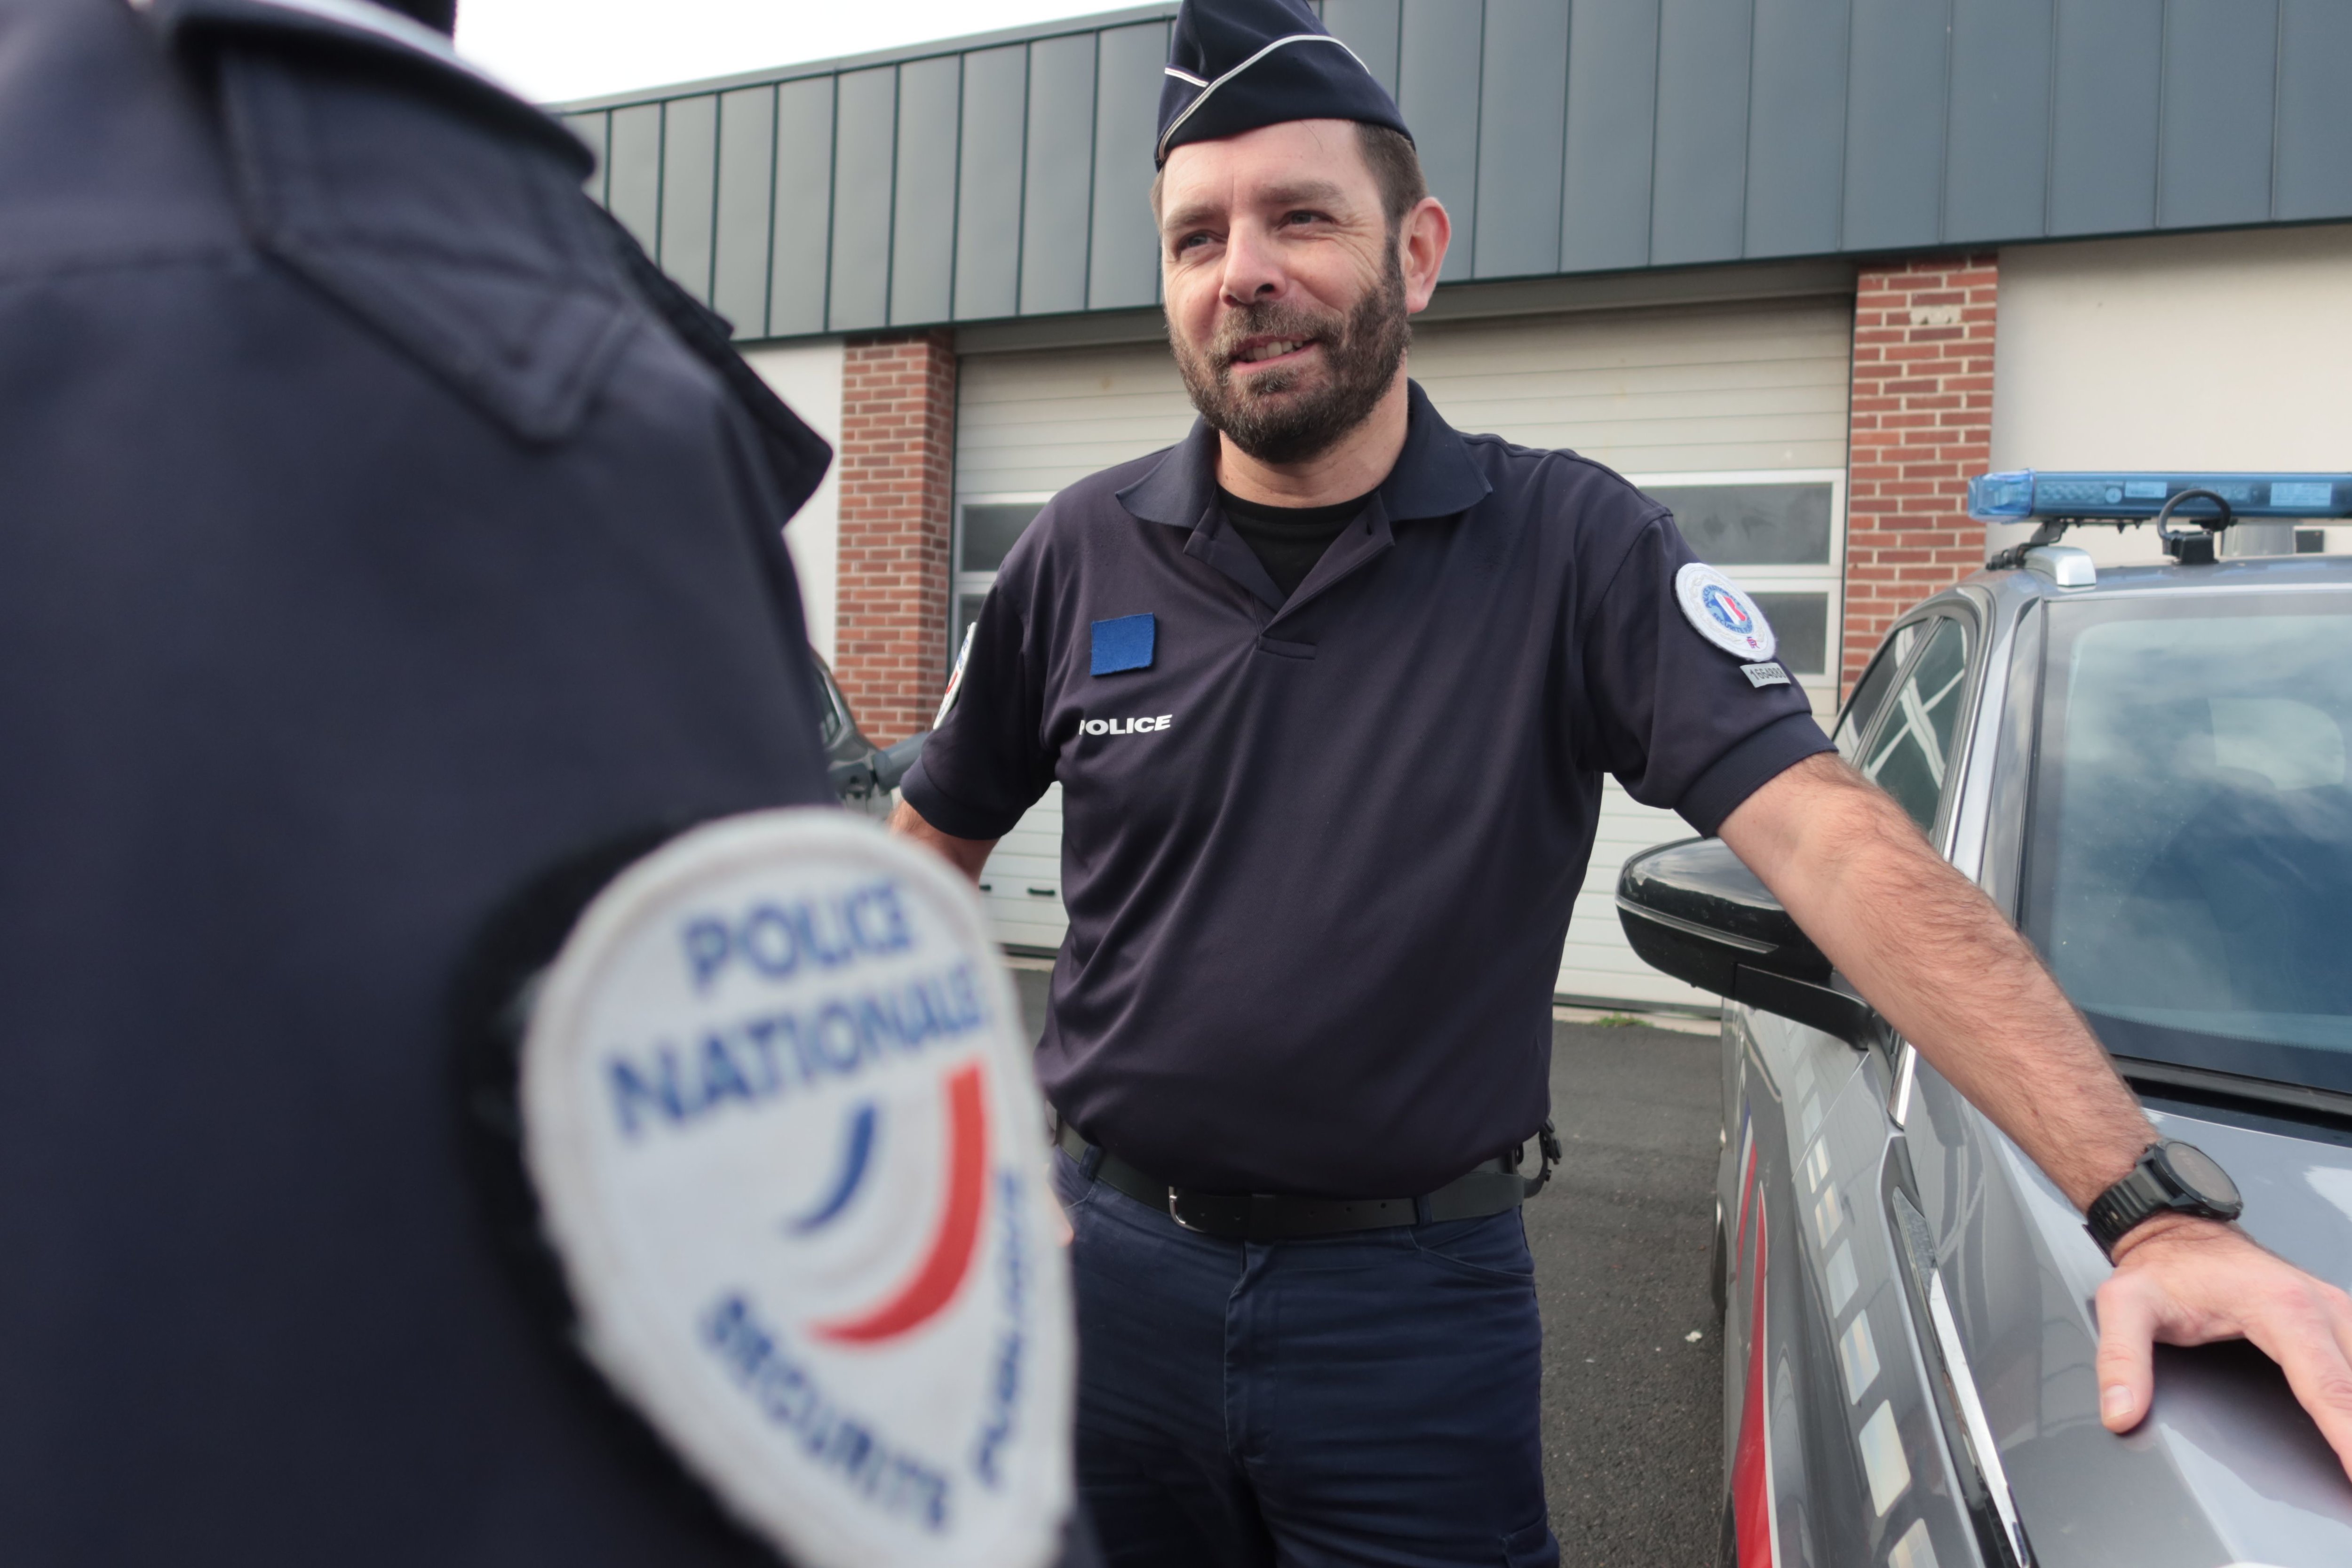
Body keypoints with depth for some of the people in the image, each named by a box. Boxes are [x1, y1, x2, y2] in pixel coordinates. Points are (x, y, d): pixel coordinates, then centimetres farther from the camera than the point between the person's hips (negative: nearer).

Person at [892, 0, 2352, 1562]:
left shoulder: (1573, 549, -10)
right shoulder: (1082, 555, -3)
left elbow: (1833, 840, -20)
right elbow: (930, 852, 9)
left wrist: (2150, 1205, -29)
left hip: (1416, 1309, -2)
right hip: (1113, 1267, 3)